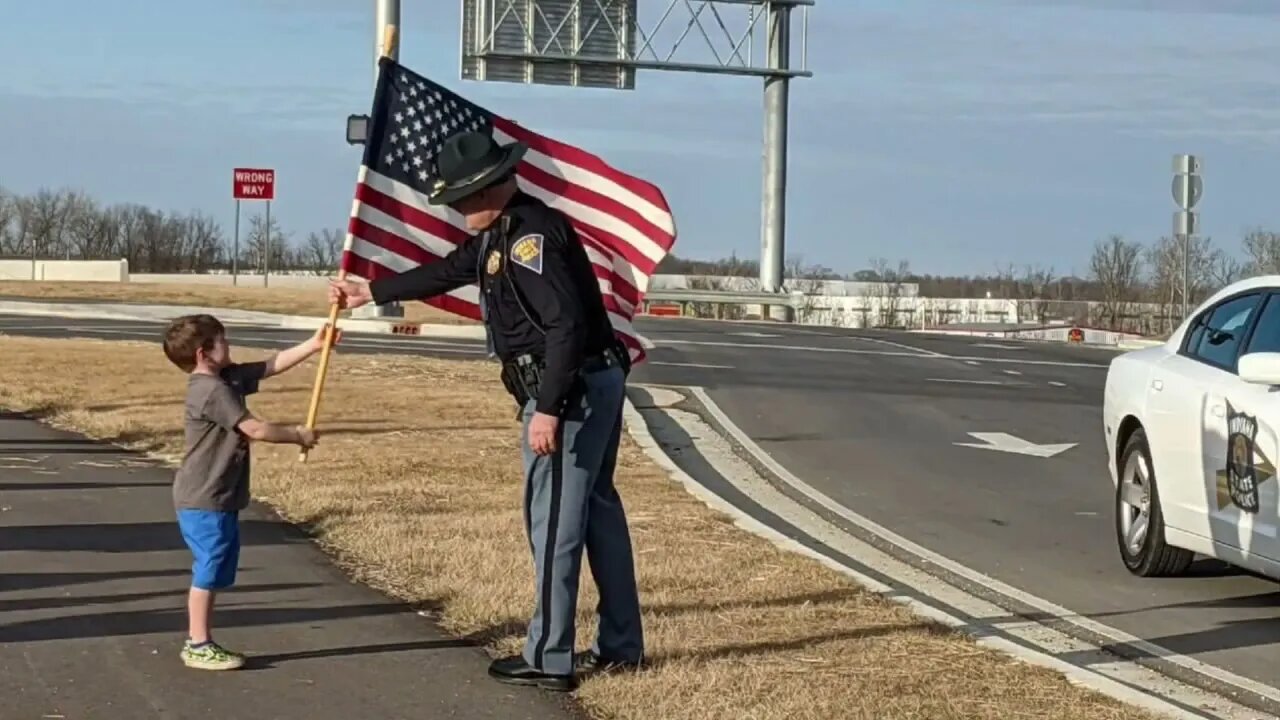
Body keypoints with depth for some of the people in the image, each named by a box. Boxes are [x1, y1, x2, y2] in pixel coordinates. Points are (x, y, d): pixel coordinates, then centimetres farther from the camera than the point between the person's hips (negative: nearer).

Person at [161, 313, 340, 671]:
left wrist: (314, 345, 7)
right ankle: (199, 646, 3)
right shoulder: (212, 391, -20)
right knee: (208, 571, -3)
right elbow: (255, 429, -21)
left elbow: (272, 365, 14)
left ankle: (198, 641, 21)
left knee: (214, 572, 14)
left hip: (219, 500, 10)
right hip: (205, 501, -10)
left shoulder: (229, 377, 9)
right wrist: (298, 435, -9)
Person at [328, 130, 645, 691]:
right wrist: (368, 292, 38)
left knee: (554, 522, -3)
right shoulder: (499, 233, 14)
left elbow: (566, 325, -26)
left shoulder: (530, 234, -19)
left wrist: (547, 408, -26)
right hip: (595, 385, 11)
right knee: (598, 512, 15)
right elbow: (447, 272, 29)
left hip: (573, 392, -11)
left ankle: (548, 659, 4)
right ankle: (620, 646, 23)